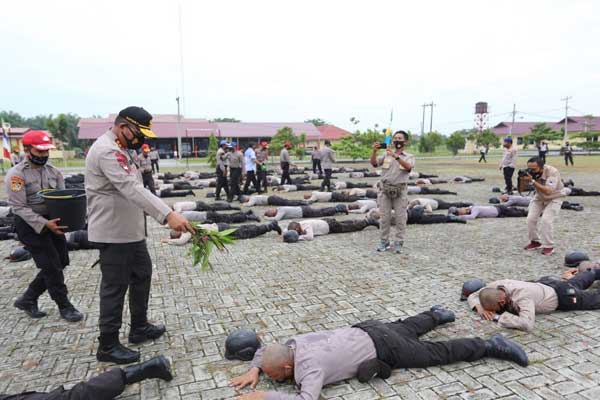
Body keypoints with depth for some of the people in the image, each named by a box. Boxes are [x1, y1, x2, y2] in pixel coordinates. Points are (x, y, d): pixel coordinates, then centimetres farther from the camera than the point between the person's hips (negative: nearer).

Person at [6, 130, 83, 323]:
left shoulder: (53, 171, 7)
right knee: (51, 265, -3)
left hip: (53, 221, 7)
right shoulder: (16, 174, -11)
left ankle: (27, 299, 28)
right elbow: (19, 207, -16)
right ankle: (64, 306, 12)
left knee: (60, 263, 9)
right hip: (30, 224, -6)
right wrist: (44, 224, -27)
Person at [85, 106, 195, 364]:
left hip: (130, 229, 10)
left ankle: (139, 328, 33)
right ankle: (108, 346, 16)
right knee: (115, 286, 0)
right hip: (114, 232, -10)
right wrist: (168, 215, -43)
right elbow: (132, 189, -35)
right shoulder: (107, 150, -22)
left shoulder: (118, 148, 12)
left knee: (142, 274, 18)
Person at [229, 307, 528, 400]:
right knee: (405, 328, 34)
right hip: (367, 332, 7)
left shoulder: (309, 365, -29)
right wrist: (254, 370, -4)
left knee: (440, 353, 9)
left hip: (381, 348, -7)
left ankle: (491, 346, 22)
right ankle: (435, 315, 56)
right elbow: (264, 349, 12)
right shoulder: (293, 344, -6)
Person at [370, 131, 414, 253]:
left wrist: (395, 156, -32)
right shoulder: (386, 154, 10)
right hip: (385, 190, 2)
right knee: (385, 217, 7)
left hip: (400, 191, -1)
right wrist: (374, 151, -23)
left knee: (400, 218, 2)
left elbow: (408, 167, -19)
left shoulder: (409, 157, 4)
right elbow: (374, 163, -5)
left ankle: (398, 243, 13)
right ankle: (384, 241, 18)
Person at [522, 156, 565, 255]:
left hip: (553, 199, -5)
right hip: (539, 197, 5)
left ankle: (549, 246, -6)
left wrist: (532, 180, -45)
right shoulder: (531, 172, -17)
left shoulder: (552, 172, -30)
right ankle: (535, 241, 15)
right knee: (531, 218, -5)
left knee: (546, 220, -20)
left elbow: (548, 191, -39)